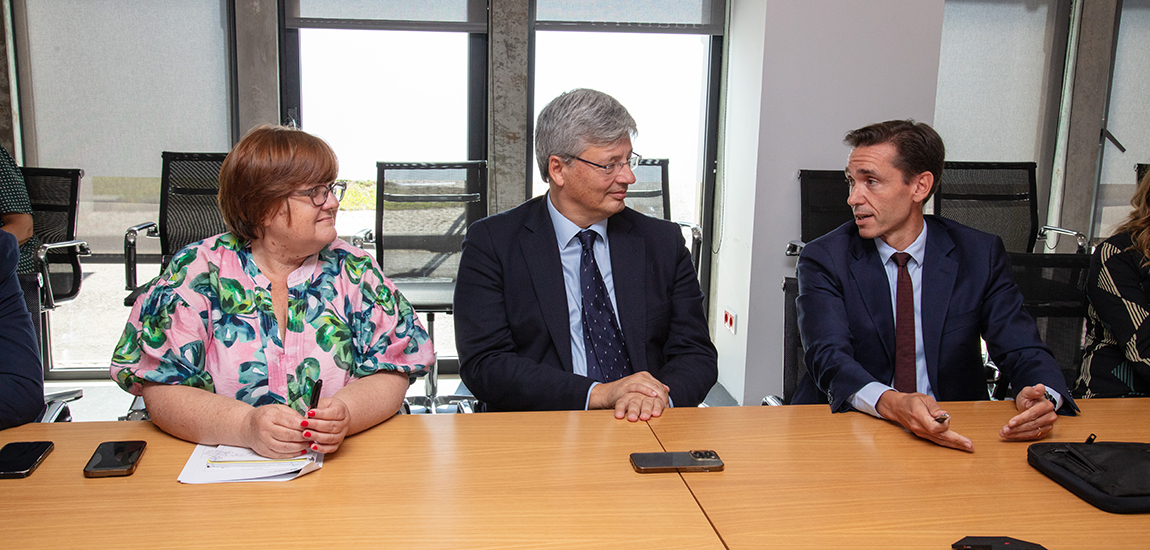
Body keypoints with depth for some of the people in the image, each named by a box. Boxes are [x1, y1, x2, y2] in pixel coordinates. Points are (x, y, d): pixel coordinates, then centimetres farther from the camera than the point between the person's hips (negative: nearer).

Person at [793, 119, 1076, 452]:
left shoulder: (979, 254, 1)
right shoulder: (824, 259, -4)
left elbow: (1022, 352, -3)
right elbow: (829, 357, -18)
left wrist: (1043, 396, -27)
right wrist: (891, 402, -39)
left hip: (955, 435, 0)